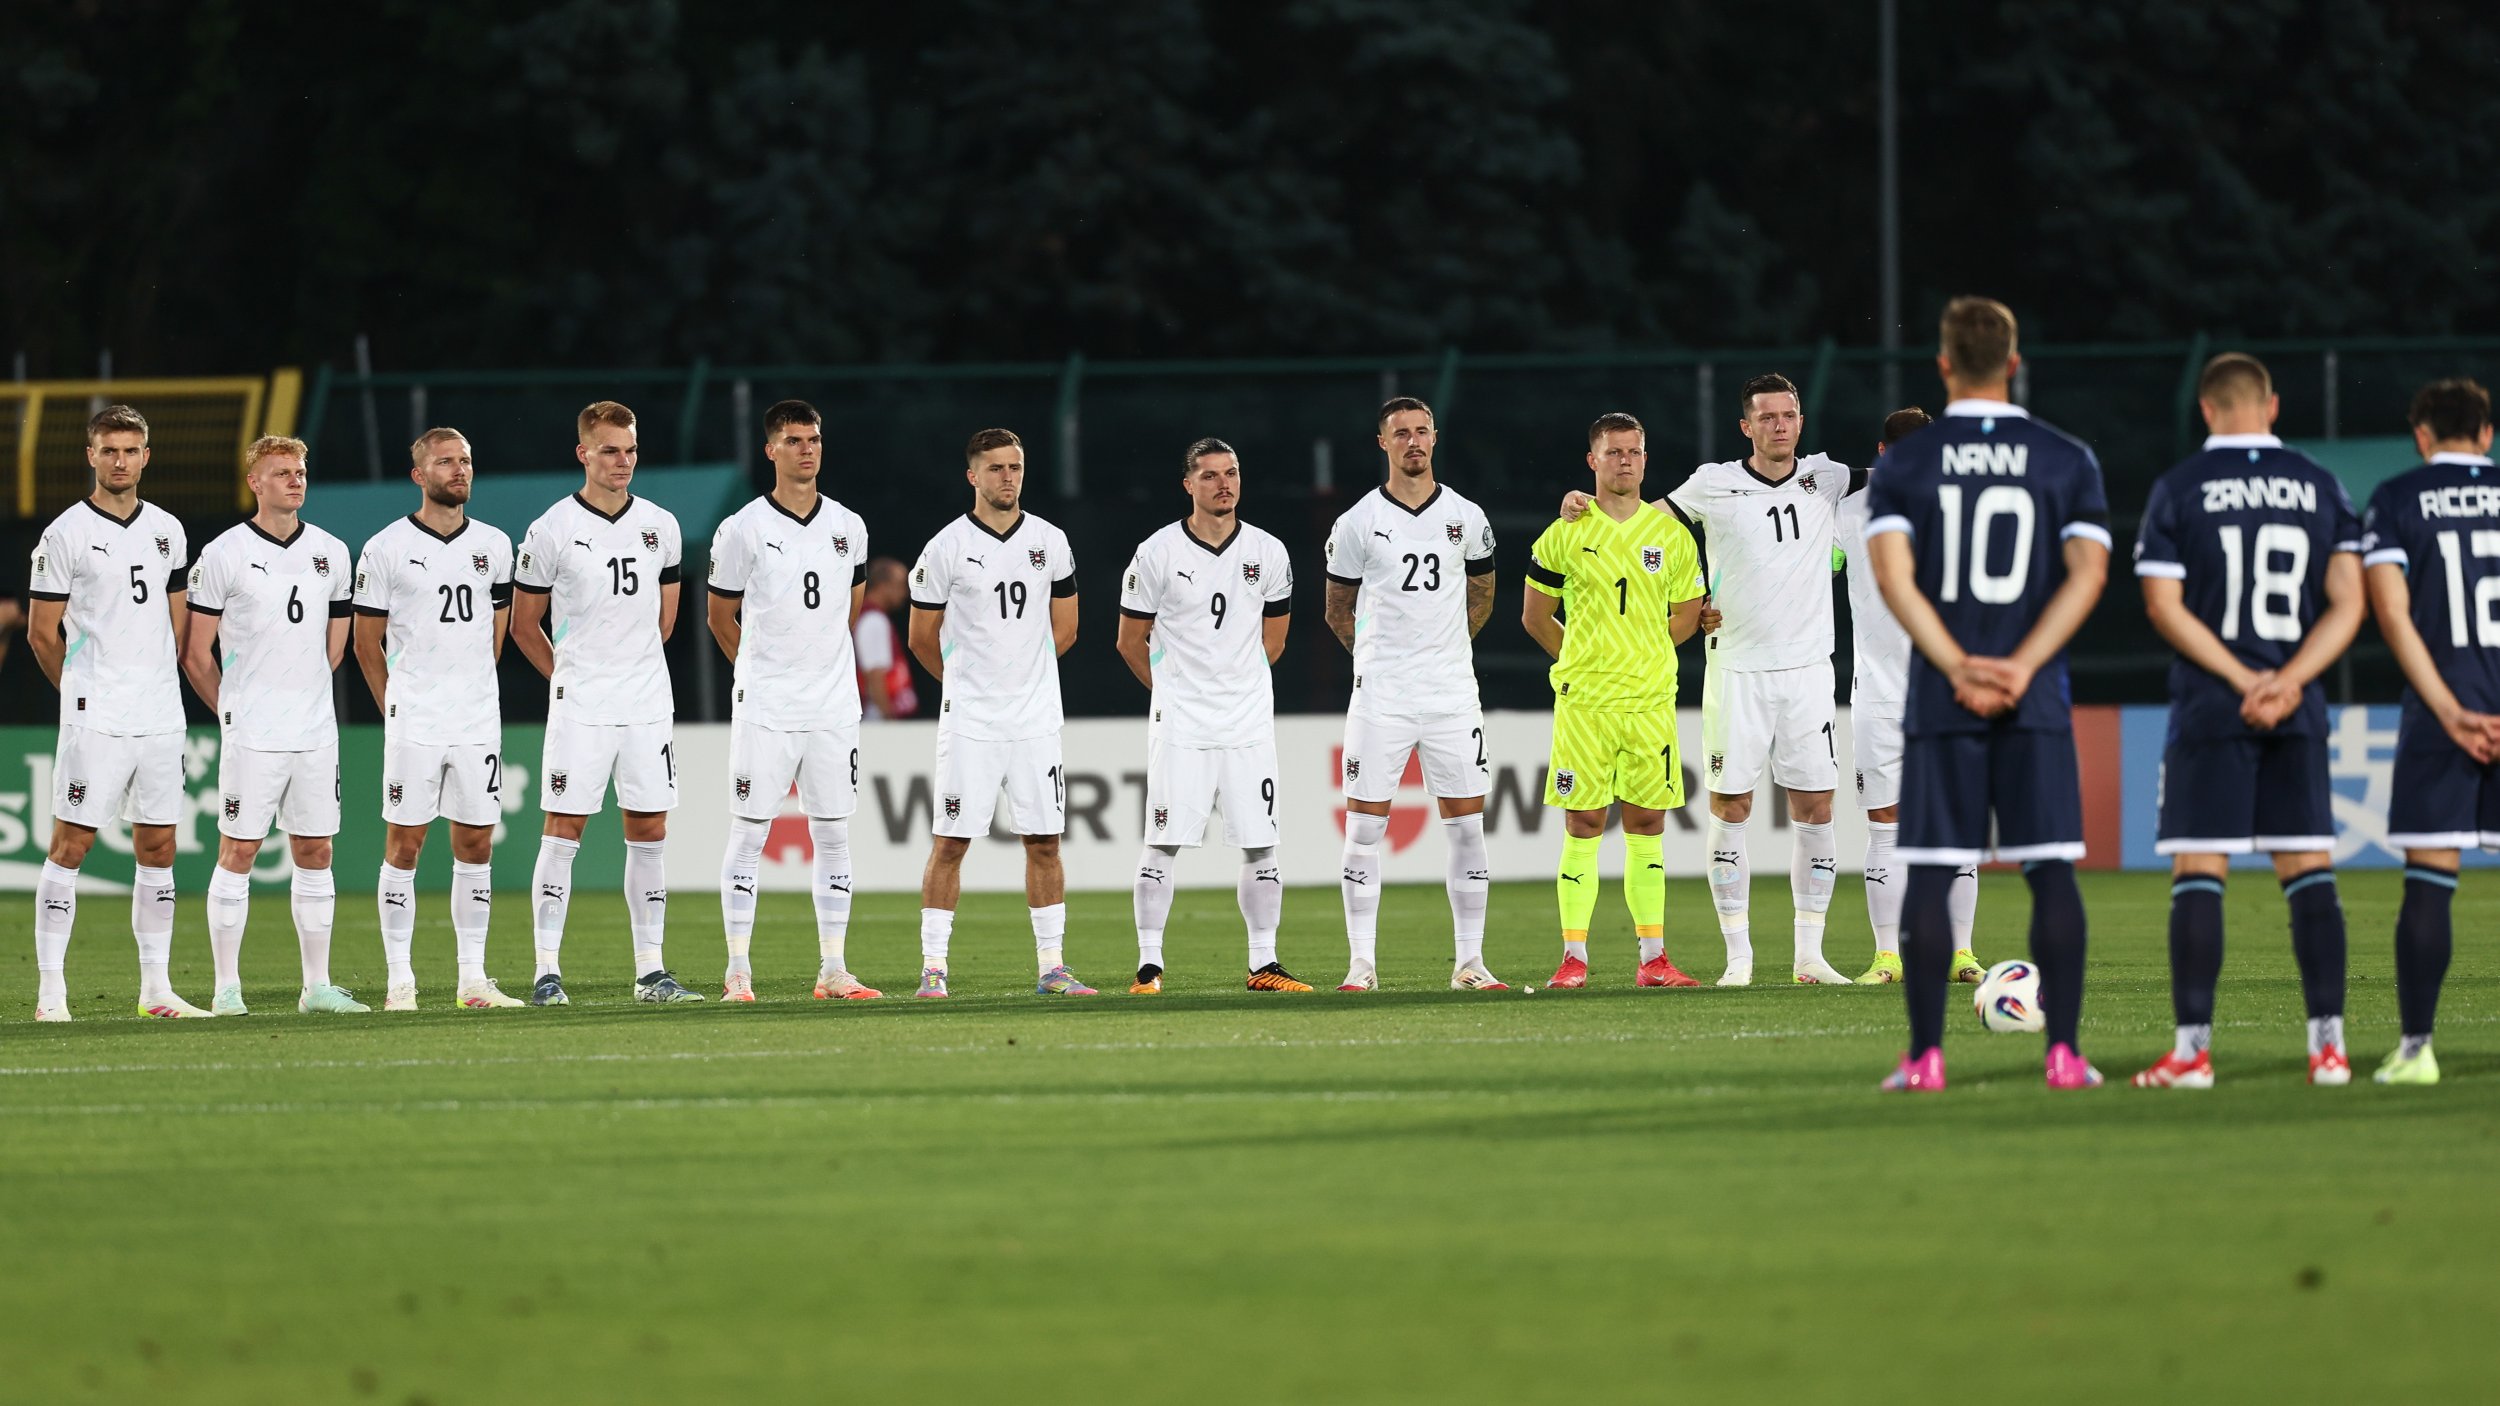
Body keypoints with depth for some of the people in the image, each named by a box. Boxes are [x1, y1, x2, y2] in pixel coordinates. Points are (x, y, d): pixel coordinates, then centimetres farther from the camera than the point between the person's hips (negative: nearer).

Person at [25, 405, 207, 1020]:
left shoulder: (167, 530, 11)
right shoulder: (66, 534, -5)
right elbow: (42, 633, -1)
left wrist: (155, 685, 13)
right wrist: (84, 690, 8)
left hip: (160, 716, 5)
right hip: (94, 719, -5)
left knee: (158, 848, 7)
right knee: (70, 846, -6)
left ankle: (156, 987, 13)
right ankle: (50, 988, -4)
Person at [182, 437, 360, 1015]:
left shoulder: (332, 552, 9)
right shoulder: (225, 554, -5)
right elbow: (197, 653, 0)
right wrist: (233, 710, 6)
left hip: (316, 730, 5)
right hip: (250, 734, -5)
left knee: (315, 852, 6)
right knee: (238, 851, -3)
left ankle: (317, 987, 11)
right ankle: (227, 988, 0)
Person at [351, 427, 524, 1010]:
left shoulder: (493, 545, 9)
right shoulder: (386, 549, -3)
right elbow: (367, 641, 4)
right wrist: (397, 707, 7)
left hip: (478, 721, 4)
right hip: (412, 722, -4)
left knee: (476, 846, 5)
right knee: (404, 845, -2)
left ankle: (472, 978, 10)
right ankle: (400, 980, 2)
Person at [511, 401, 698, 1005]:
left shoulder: (660, 526, 7)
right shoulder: (551, 531, -4)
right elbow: (524, 625, 5)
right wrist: (568, 677, 6)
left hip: (648, 705, 4)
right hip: (579, 706, -4)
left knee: (649, 833, 5)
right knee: (563, 831, -5)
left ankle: (651, 971, 10)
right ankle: (548, 972, -3)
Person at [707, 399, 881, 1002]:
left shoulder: (848, 527, 7)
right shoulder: (743, 529, -4)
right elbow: (721, 616, 6)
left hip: (834, 707, 4)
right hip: (764, 708, -4)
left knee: (833, 834, 5)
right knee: (749, 833, -3)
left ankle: (833, 969, 10)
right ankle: (738, 971, 1)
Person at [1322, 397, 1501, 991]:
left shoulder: (1466, 518, 6)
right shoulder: (1357, 523, 0)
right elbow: (1338, 610, 11)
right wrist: (1378, 658, 10)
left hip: (1452, 693, 2)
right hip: (1380, 696, -2)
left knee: (1467, 826, 0)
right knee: (1364, 828, -4)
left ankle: (1469, 962, 6)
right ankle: (1362, 962, 1)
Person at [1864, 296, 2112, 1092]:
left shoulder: (1904, 464, 3)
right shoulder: (2067, 462, 5)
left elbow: (1893, 574, -9)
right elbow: (2087, 572, -6)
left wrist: (1959, 668, -12)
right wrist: (2020, 668, -12)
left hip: (1939, 699, 0)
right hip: (2036, 699, 0)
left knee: (1930, 875, 2)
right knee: (2051, 872, 2)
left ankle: (1925, 1055, -1)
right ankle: (2064, 1052, -3)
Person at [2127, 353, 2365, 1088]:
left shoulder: (2179, 489, -2)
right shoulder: (2322, 488, 6)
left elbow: (2164, 604, -7)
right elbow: (2348, 602, 1)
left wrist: (2242, 680, -9)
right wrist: (2289, 681, -6)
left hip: (2209, 708, -3)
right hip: (2300, 715, 3)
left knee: (2199, 870, -1)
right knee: (2308, 869, 5)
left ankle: (2194, 1047, -5)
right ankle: (2328, 1042, 1)